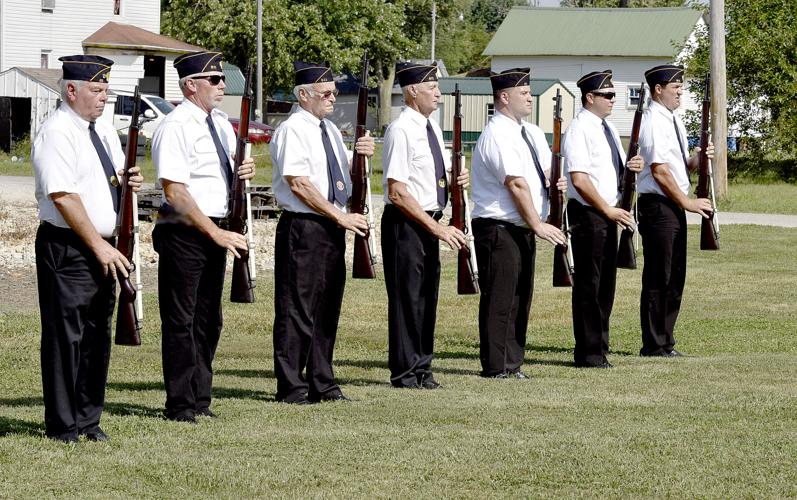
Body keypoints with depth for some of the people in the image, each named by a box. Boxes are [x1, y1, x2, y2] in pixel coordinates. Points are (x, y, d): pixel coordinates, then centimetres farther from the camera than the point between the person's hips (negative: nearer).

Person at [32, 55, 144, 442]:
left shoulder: (104, 131, 14)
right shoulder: (57, 133, -14)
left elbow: (115, 178, 25)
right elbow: (63, 196, -20)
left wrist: (130, 180, 0)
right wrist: (99, 245, -20)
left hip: (101, 246, 9)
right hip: (67, 247, -9)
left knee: (97, 334, 12)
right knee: (66, 335, -5)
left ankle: (88, 420, 20)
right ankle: (62, 426, 1)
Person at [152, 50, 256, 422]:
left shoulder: (221, 124, 11)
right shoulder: (176, 127, -15)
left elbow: (229, 173, 26)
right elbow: (175, 192, -20)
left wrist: (246, 170, 1)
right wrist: (216, 233, -22)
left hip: (215, 231, 8)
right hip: (183, 234, -8)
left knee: (208, 320, 14)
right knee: (180, 321, -2)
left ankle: (200, 400, 23)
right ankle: (181, 405, 4)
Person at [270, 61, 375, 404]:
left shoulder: (330, 130, 16)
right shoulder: (292, 131, -11)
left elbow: (344, 175, 23)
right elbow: (299, 184, -18)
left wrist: (362, 155, 2)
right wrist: (341, 217, -17)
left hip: (332, 228, 9)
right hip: (302, 228, -9)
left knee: (327, 308, 12)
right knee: (297, 310, -5)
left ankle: (322, 385, 19)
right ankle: (292, 389, 0)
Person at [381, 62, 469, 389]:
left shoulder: (432, 128, 11)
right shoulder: (401, 131, -16)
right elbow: (397, 192, -20)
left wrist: (456, 178, 1)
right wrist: (438, 228, -20)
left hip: (429, 223, 9)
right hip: (405, 224, -9)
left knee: (427, 296, 13)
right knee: (407, 298, -2)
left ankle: (422, 368, 22)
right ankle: (405, 372, 5)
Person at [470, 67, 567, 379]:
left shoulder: (531, 133, 14)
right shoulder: (497, 135, -16)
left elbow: (546, 169, 20)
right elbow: (516, 184, -20)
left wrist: (556, 182, -4)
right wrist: (538, 225, -20)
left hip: (523, 229, 9)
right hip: (498, 228, -9)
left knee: (520, 297, 12)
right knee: (499, 299, -6)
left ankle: (512, 363, 18)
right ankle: (495, 367, -2)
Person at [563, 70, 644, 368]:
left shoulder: (607, 128, 15)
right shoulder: (580, 129, -14)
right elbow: (579, 180, -20)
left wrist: (633, 167, 2)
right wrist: (609, 211, -20)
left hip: (607, 213, 9)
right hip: (588, 214, -9)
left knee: (605, 284, 13)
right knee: (588, 286, -4)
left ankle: (599, 349, 22)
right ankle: (588, 354, 1)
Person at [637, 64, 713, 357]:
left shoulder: (673, 120, 16)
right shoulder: (653, 122, -14)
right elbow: (660, 171, -19)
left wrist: (697, 160, 1)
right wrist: (688, 203, -15)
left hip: (674, 206, 10)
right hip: (657, 204, -10)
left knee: (674, 278, 12)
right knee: (658, 278, -5)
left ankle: (665, 342, 19)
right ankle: (654, 346, 0)